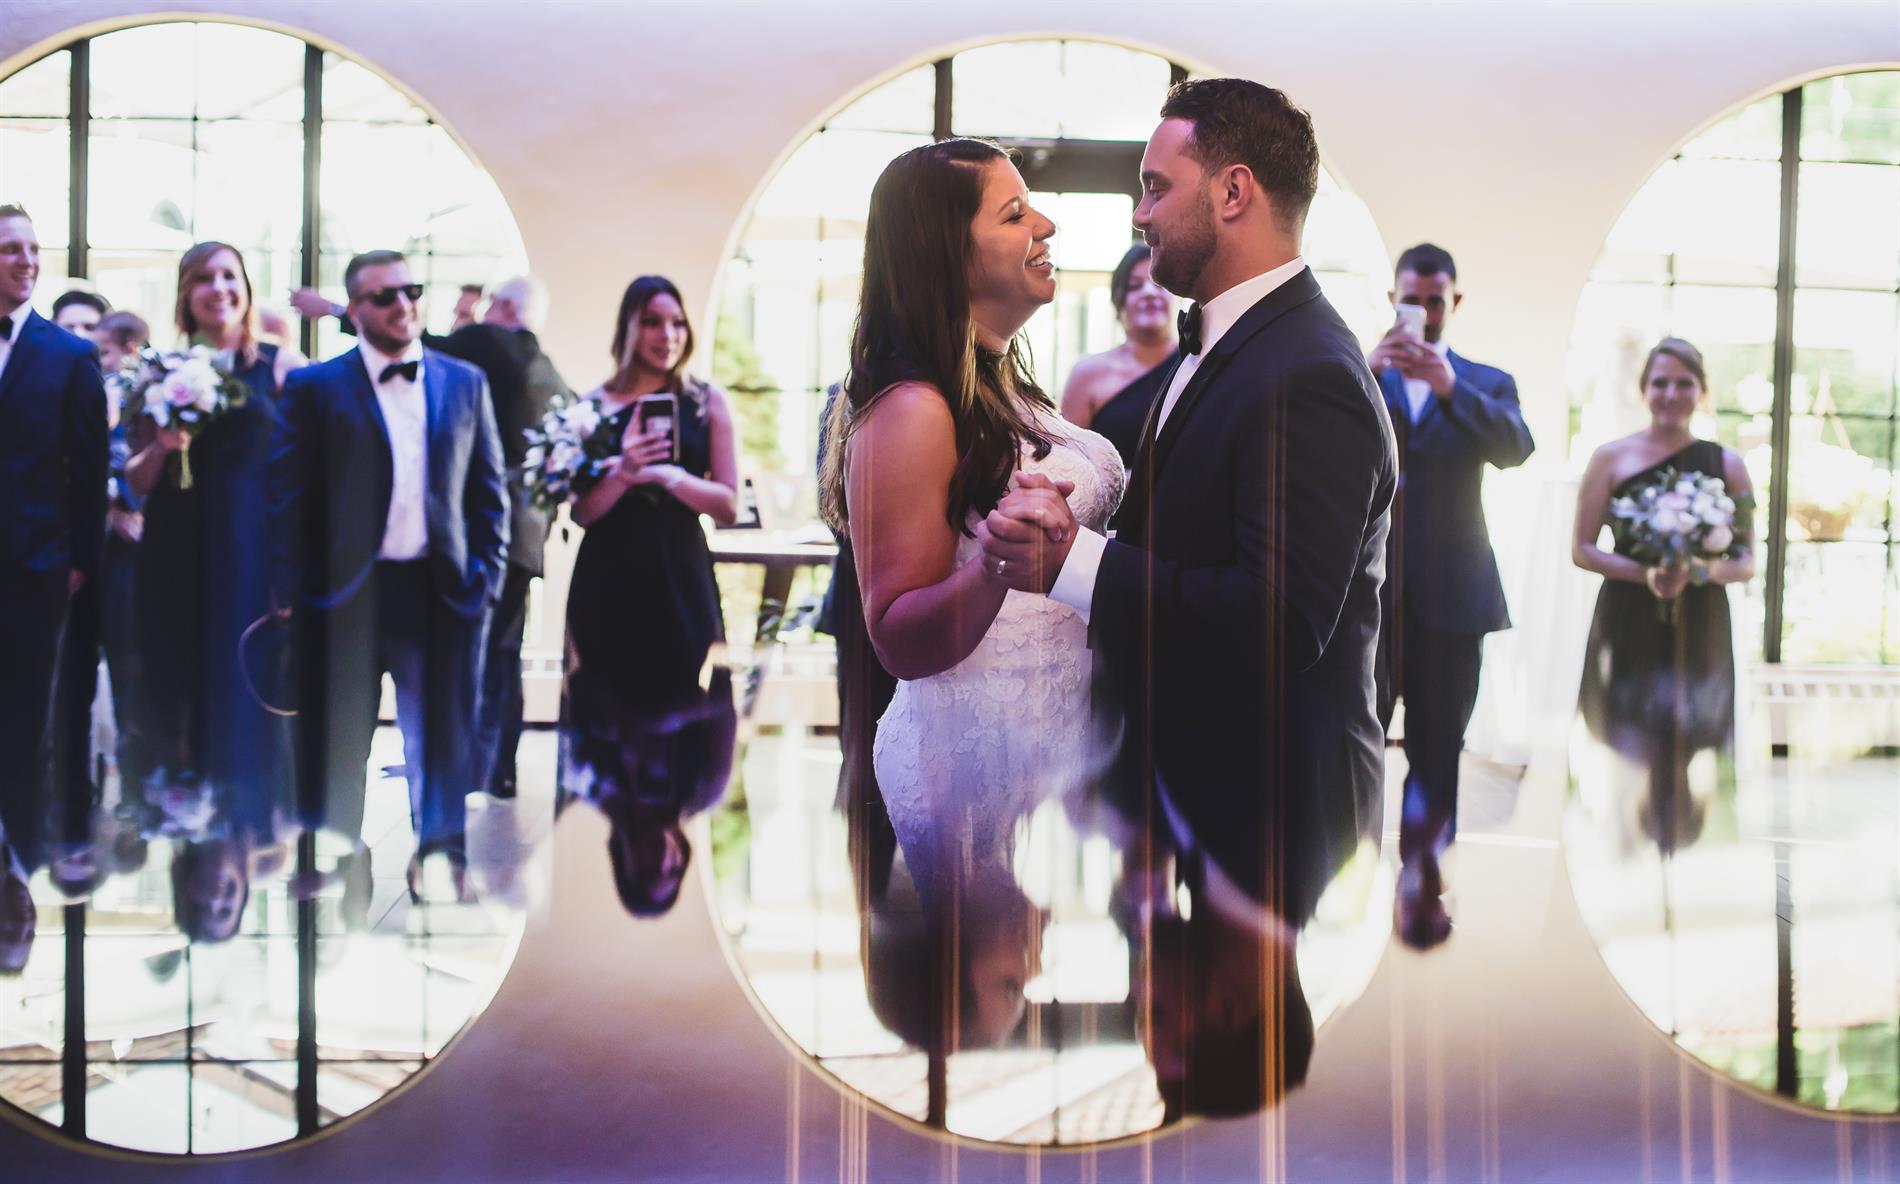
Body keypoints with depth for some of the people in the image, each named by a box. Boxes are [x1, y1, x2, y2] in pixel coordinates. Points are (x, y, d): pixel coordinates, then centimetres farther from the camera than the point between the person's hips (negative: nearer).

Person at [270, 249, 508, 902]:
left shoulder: (465, 383, 10)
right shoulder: (315, 387, 2)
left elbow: (489, 488, 11)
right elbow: (289, 495, 0)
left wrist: (488, 575, 3)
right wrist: (291, 591, -6)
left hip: (441, 591, 2)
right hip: (346, 594, -2)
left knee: (443, 743, 6)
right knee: (337, 745, 6)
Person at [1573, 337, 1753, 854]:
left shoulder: (1726, 464, 7)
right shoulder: (1612, 458, 4)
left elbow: (1747, 561, 7)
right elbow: (1582, 549, 3)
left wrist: (1697, 572, -15)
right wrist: (1644, 573, -14)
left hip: (1698, 630, 1)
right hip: (1628, 626, -1)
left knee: (1683, 750, -2)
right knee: (1630, 750, -5)